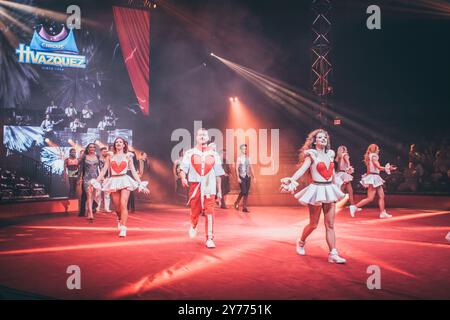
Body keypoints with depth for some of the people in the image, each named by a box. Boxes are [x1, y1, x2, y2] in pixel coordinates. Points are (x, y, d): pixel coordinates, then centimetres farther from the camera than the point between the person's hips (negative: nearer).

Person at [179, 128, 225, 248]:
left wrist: (219, 190, 11)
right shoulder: (189, 153, 4)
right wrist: (183, 178, -24)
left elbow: (218, 174, 11)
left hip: (209, 187, 0)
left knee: (209, 212, -9)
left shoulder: (214, 155, 8)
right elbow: (182, 169, -2)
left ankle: (210, 239, -2)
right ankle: (193, 226, 44)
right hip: (195, 186, 0)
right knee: (195, 210, 10)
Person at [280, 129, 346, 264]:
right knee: (313, 224, 6)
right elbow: (303, 168, -22)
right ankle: (301, 242, 33)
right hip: (316, 190, -5)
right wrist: (292, 180, -38)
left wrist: (336, 187, 26)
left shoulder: (330, 154, 10)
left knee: (330, 225, 1)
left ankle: (333, 254, 2)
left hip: (329, 190, 5)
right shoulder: (311, 155, -6)